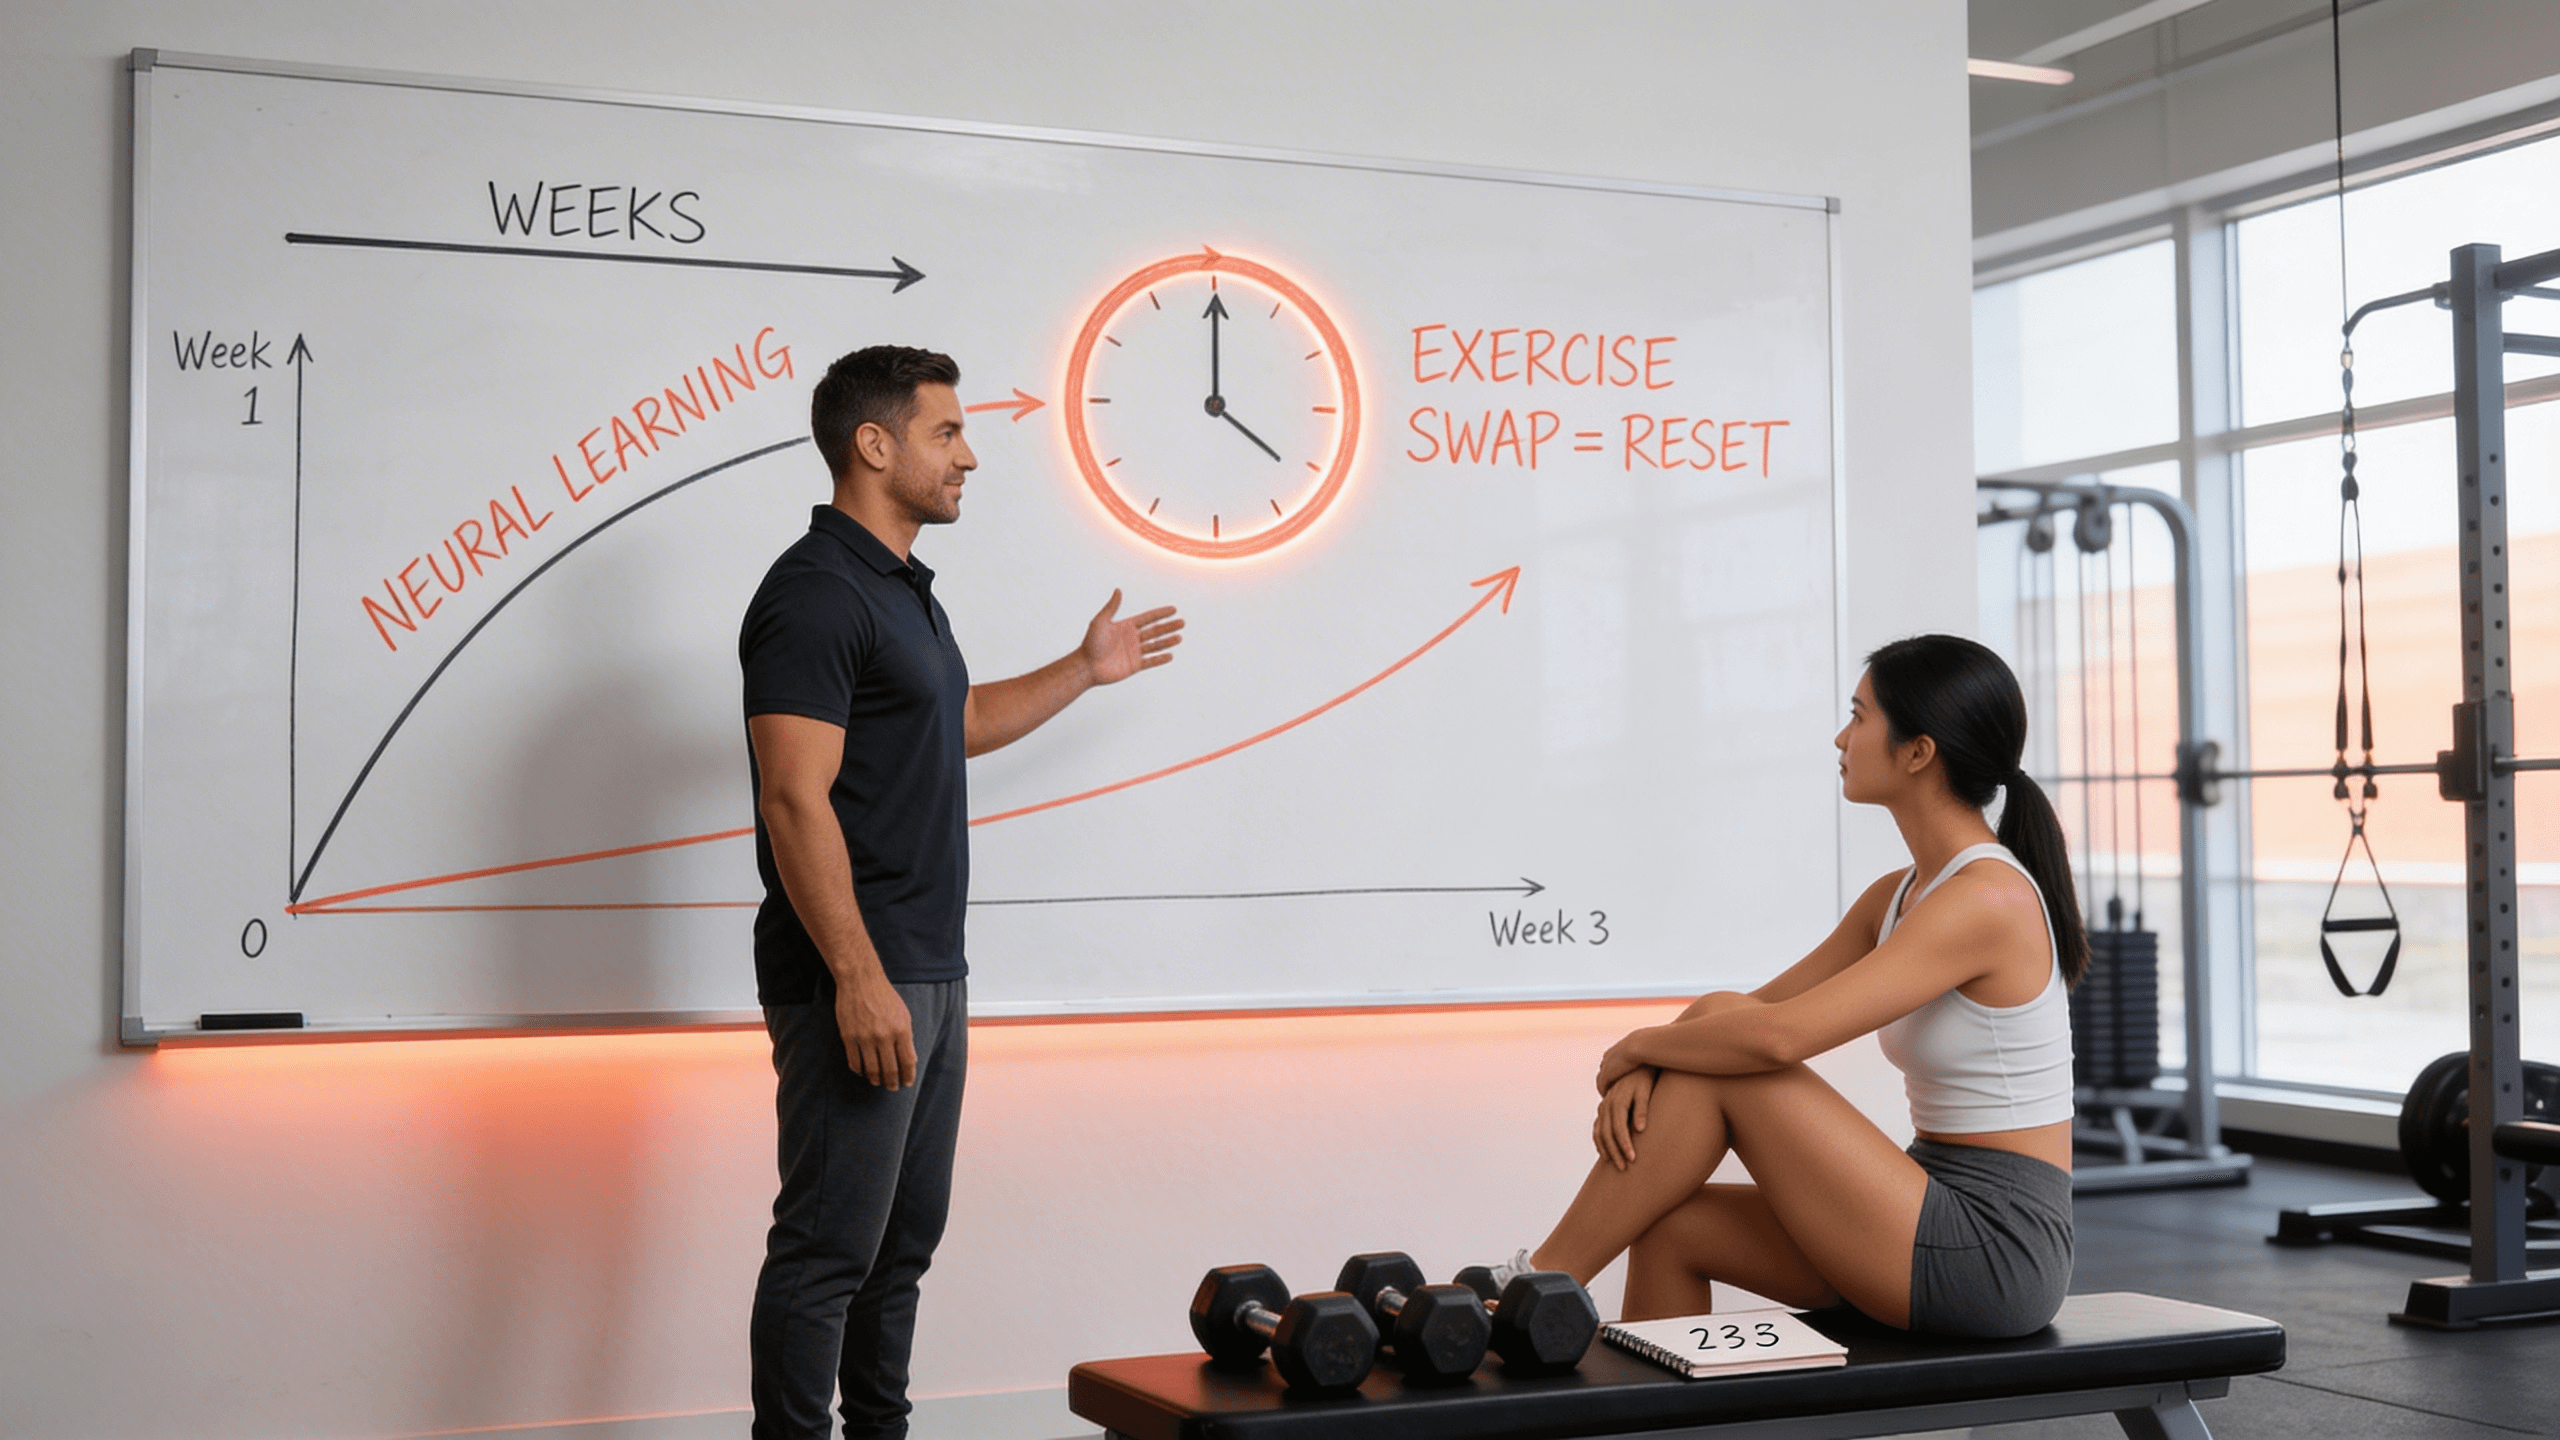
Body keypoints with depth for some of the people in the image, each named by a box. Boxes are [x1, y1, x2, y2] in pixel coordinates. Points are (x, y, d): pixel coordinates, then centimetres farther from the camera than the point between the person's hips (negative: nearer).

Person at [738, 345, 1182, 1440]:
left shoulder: (904, 588, 16)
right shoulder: (817, 592, -15)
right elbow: (796, 804, -22)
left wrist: (1086, 671, 35)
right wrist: (858, 980, -25)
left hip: (930, 975, 10)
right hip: (858, 983, -10)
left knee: (905, 1238, 15)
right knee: (829, 1247, -5)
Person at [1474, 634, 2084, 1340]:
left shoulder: (1987, 897, -19)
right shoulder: (1897, 896, 12)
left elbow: (1778, 1035, -26)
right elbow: (1753, 1009, 12)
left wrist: (1634, 1045, -10)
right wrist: (1642, 1069, -8)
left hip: (1995, 1257, -9)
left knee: (1720, 1070, -13)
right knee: (1671, 1224, -1)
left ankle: (1537, 1286, -3)